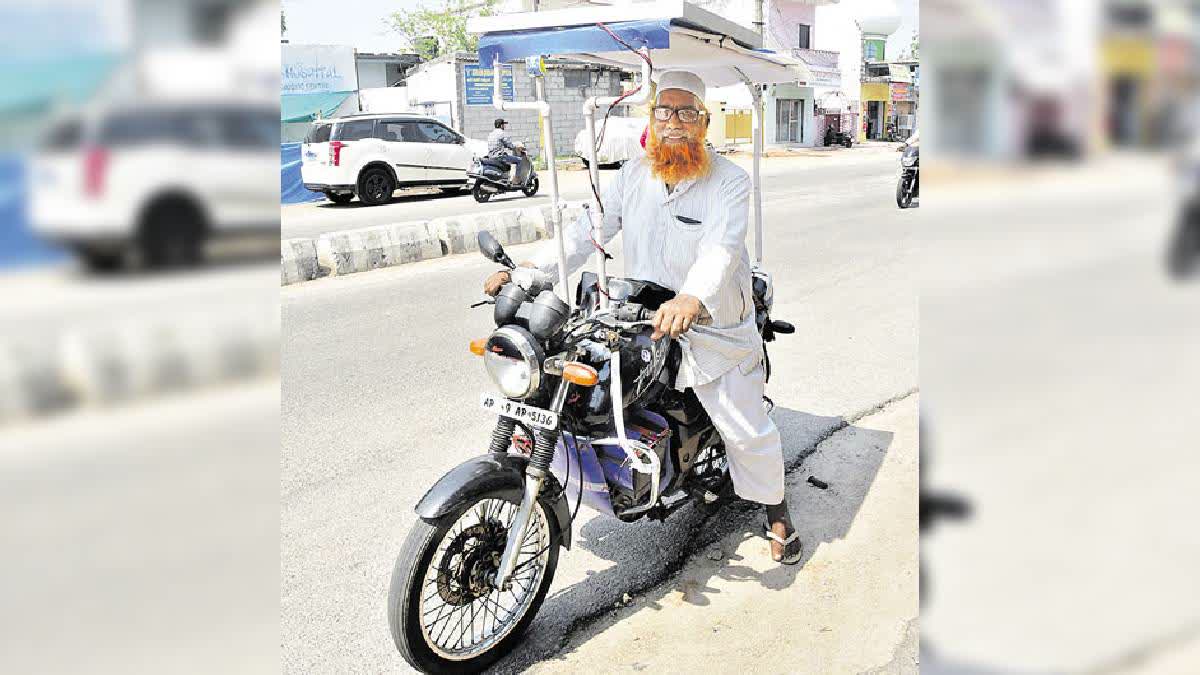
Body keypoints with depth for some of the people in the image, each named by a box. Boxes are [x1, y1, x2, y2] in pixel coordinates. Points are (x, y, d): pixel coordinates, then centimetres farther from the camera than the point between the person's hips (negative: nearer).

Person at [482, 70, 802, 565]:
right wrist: (529, 270, -16)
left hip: (714, 329, -4)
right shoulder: (633, 175, 4)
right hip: (641, 324, 4)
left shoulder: (729, 181, -11)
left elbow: (721, 247, -29)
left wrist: (693, 298, -50)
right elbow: (587, 230, -2)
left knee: (747, 430, 4)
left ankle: (775, 509, 29)